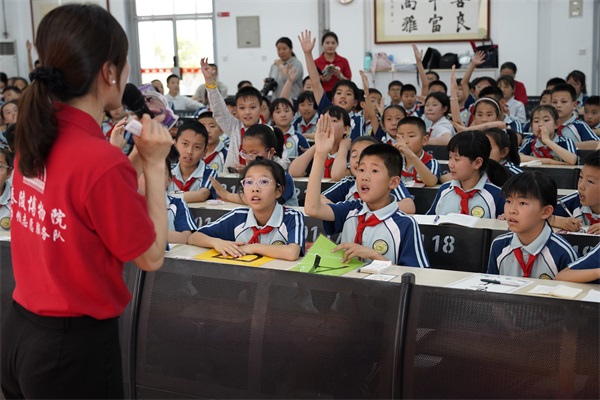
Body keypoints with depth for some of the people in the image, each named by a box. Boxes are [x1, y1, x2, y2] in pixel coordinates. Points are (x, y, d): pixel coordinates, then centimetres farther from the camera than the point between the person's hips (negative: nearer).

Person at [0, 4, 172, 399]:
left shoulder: (35, 137, -3)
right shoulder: (101, 159, -26)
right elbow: (151, 256, -13)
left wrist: (136, 158, 6)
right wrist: (155, 164, -9)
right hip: (76, 342, -7)